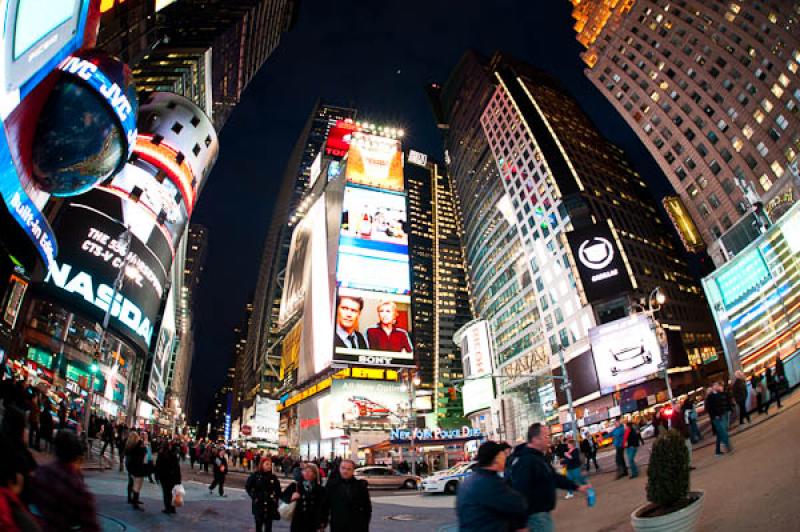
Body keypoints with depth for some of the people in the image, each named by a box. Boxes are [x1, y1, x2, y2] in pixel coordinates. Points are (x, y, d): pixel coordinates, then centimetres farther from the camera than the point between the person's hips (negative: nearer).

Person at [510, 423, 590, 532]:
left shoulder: (538, 457, 11)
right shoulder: (525, 461, -26)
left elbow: (554, 477, 21)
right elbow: (520, 492, -30)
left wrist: (577, 487, 18)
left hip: (542, 512, 10)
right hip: (535, 515, -10)